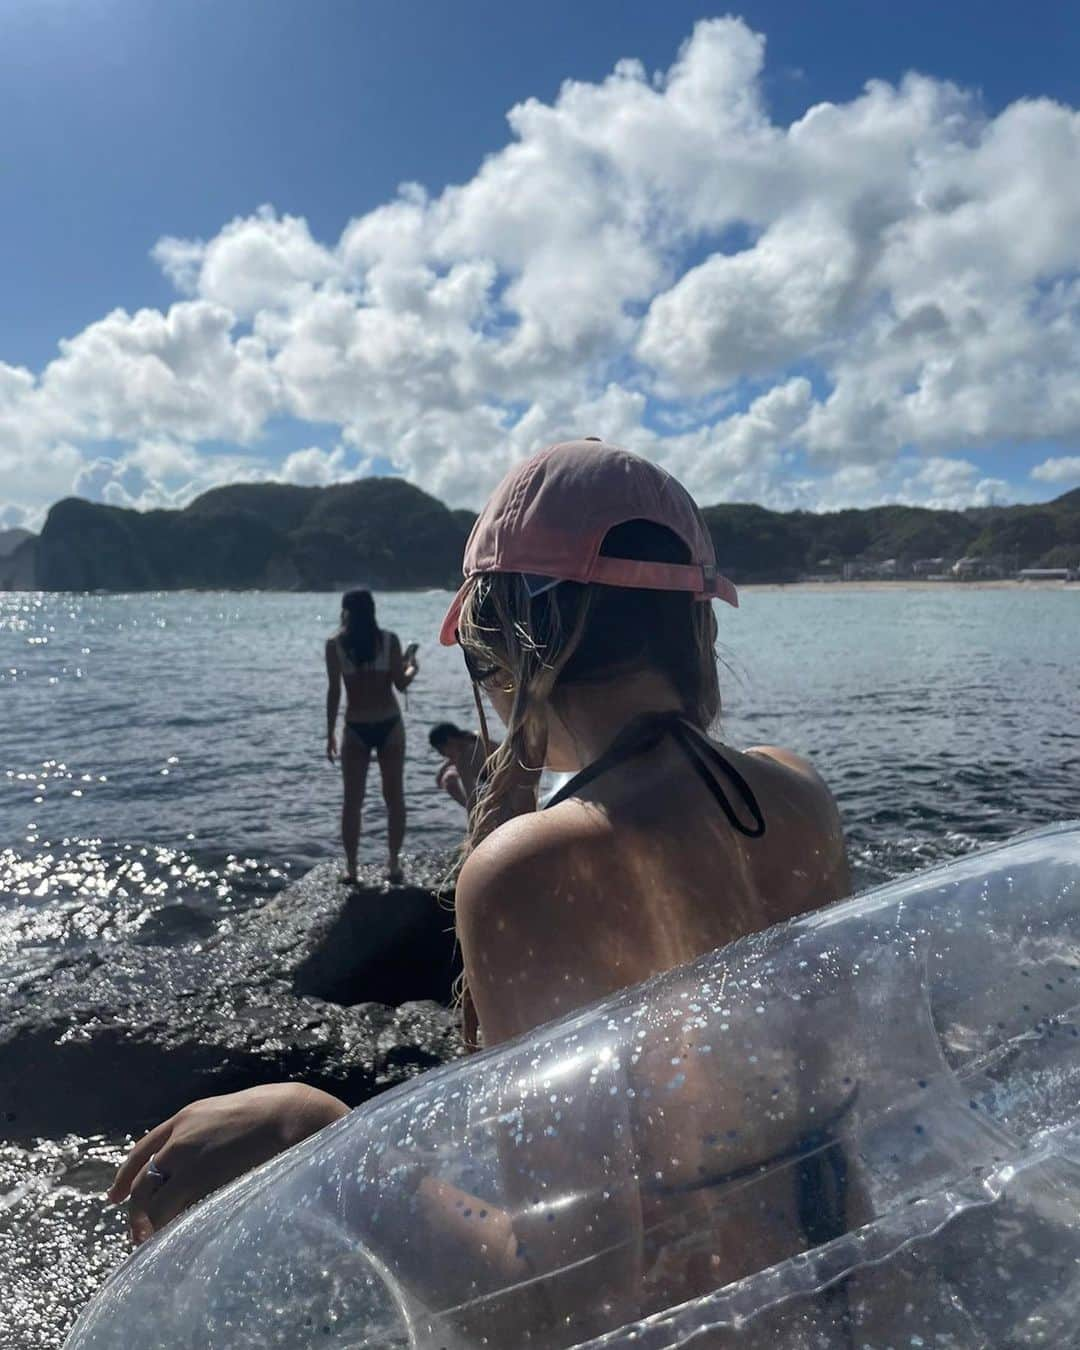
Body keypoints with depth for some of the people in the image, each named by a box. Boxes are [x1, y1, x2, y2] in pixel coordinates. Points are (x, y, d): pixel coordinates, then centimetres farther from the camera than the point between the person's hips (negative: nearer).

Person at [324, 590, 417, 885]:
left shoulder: (335, 644, -4)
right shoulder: (389, 639, -2)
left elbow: (334, 691, -6)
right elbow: (401, 683, -3)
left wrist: (330, 733, 0)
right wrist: (412, 665, 19)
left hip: (356, 728, 0)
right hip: (389, 725, 1)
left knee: (352, 800, 8)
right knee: (394, 797, 10)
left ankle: (350, 868, 11)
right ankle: (394, 864, 13)